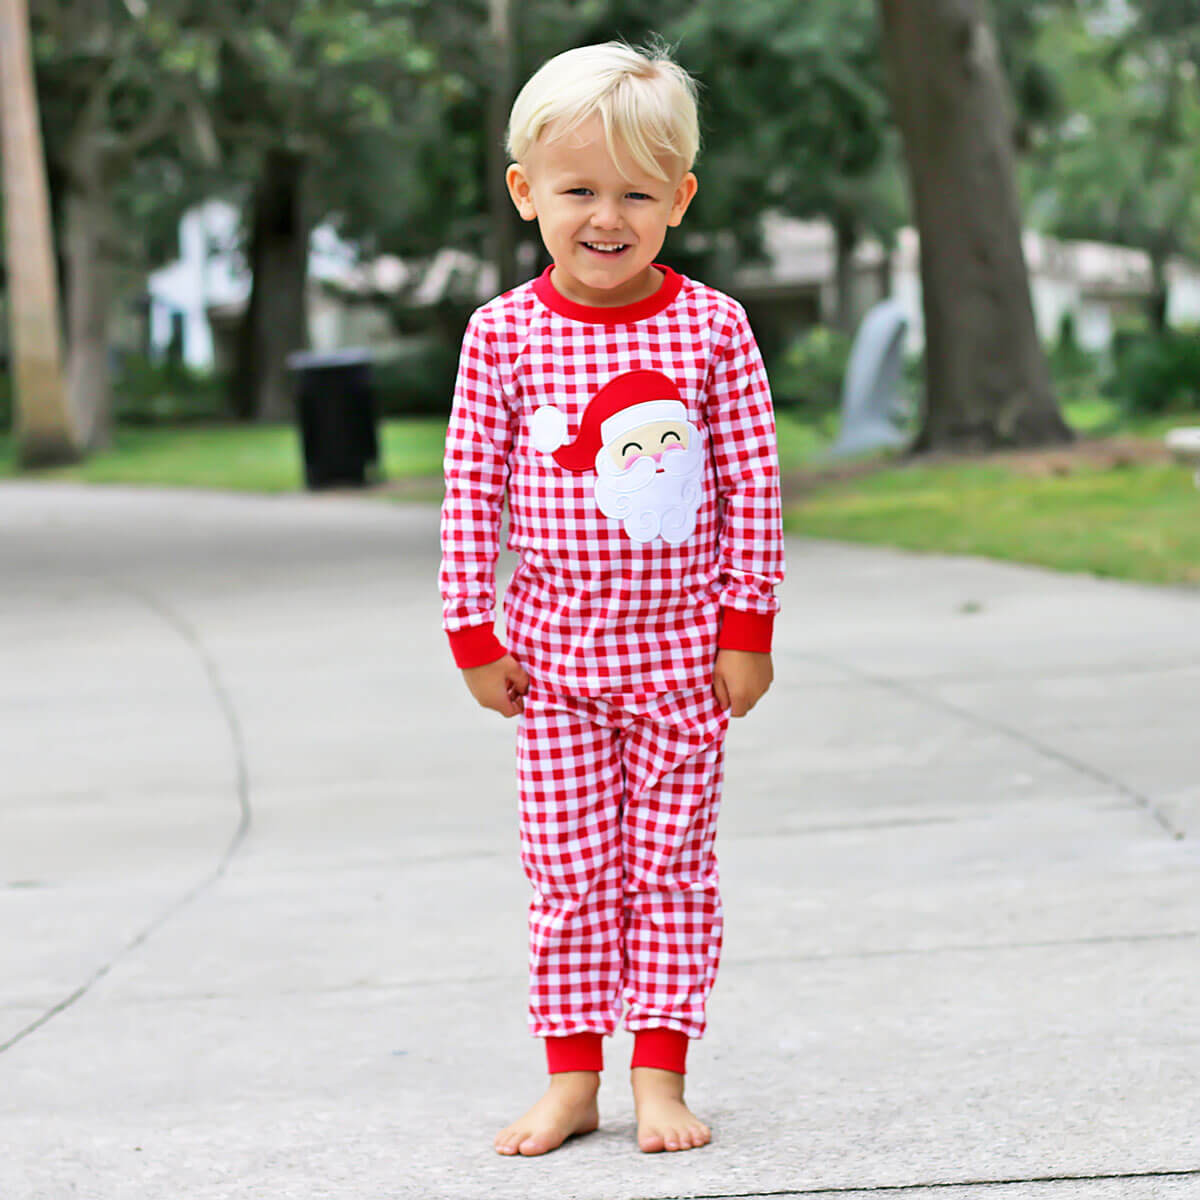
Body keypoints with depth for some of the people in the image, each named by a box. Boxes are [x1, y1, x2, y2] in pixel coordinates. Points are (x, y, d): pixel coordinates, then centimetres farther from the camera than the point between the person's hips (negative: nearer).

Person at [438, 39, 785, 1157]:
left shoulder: (710, 328, -6)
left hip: (682, 650, -1)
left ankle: (660, 1074, 11)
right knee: (567, 873, 5)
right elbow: (470, 487, 0)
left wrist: (748, 629, -4)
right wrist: (474, 634, -1)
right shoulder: (503, 333, -4)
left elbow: (752, 483, -2)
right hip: (554, 649, 1)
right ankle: (570, 1077, 12)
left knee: (670, 865, 5)